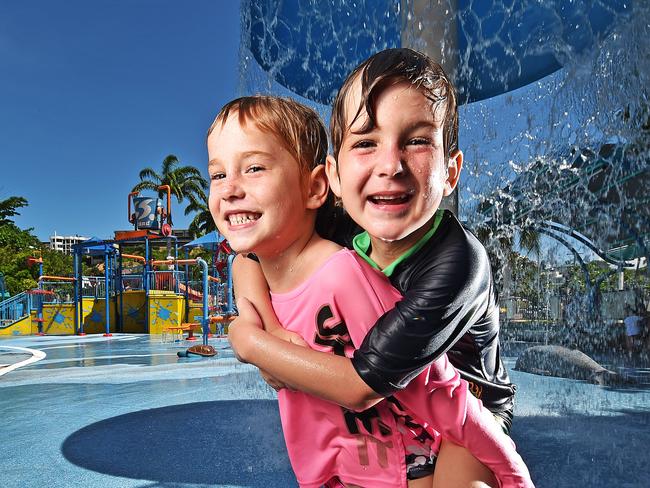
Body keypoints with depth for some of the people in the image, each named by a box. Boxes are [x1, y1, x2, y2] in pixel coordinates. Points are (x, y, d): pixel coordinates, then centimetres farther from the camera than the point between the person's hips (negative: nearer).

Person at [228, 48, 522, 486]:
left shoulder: (456, 262, -38)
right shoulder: (343, 234, -19)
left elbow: (361, 387, -38)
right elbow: (249, 254, -4)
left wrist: (249, 341, -28)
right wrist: (266, 325, -24)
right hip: (386, 408, 5)